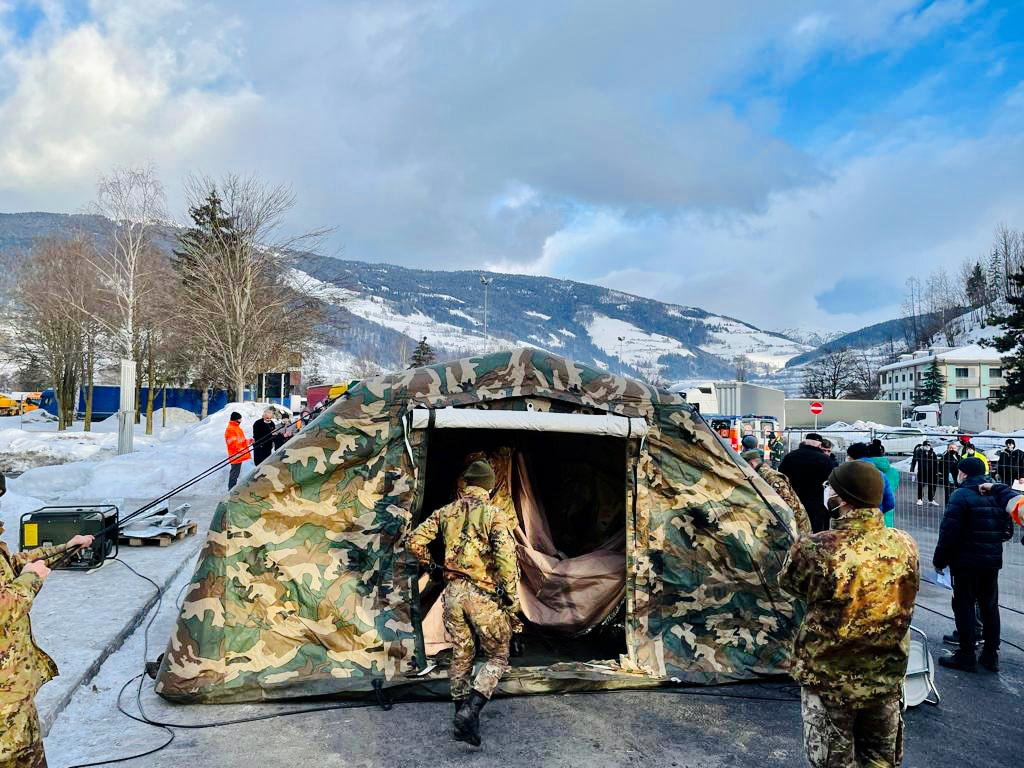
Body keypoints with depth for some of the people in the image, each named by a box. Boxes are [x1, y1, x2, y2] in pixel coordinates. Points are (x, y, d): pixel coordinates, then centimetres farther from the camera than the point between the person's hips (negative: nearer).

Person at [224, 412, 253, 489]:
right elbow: (233, 443, -23)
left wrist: (248, 441, 11)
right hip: (235, 456, -10)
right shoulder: (230, 429, -17)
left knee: (236, 472, 18)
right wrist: (241, 450, -25)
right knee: (234, 473, -6)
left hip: (239, 455, 10)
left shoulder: (237, 427, 15)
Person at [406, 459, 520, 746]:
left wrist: (430, 564, 23)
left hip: (453, 592, 5)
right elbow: (506, 557, -18)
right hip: (483, 594, -4)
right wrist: (512, 600, -12)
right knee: (498, 657, 10)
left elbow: (414, 541, 6)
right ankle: (470, 711, -8)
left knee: (461, 655, 19)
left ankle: (461, 717, 25)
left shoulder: (446, 512, 7)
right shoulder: (491, 513, -7)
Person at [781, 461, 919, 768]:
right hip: (888, 680, 4)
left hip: (830, 682, -3)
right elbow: (903, 601, 4)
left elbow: (789, 583, -8)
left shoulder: (813, 550, -27)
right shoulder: (905, 545, -13)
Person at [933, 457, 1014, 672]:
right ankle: (991, 655, 22)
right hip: (993, 561, 7)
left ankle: (966, 656, 5)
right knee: (989, 606, 15)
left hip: (966, 562, -7)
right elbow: (1008, 530, 14)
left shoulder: (961, 495, -14)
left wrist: (940, 560, -9)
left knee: (964, 606, 2)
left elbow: (949, 532, -18)